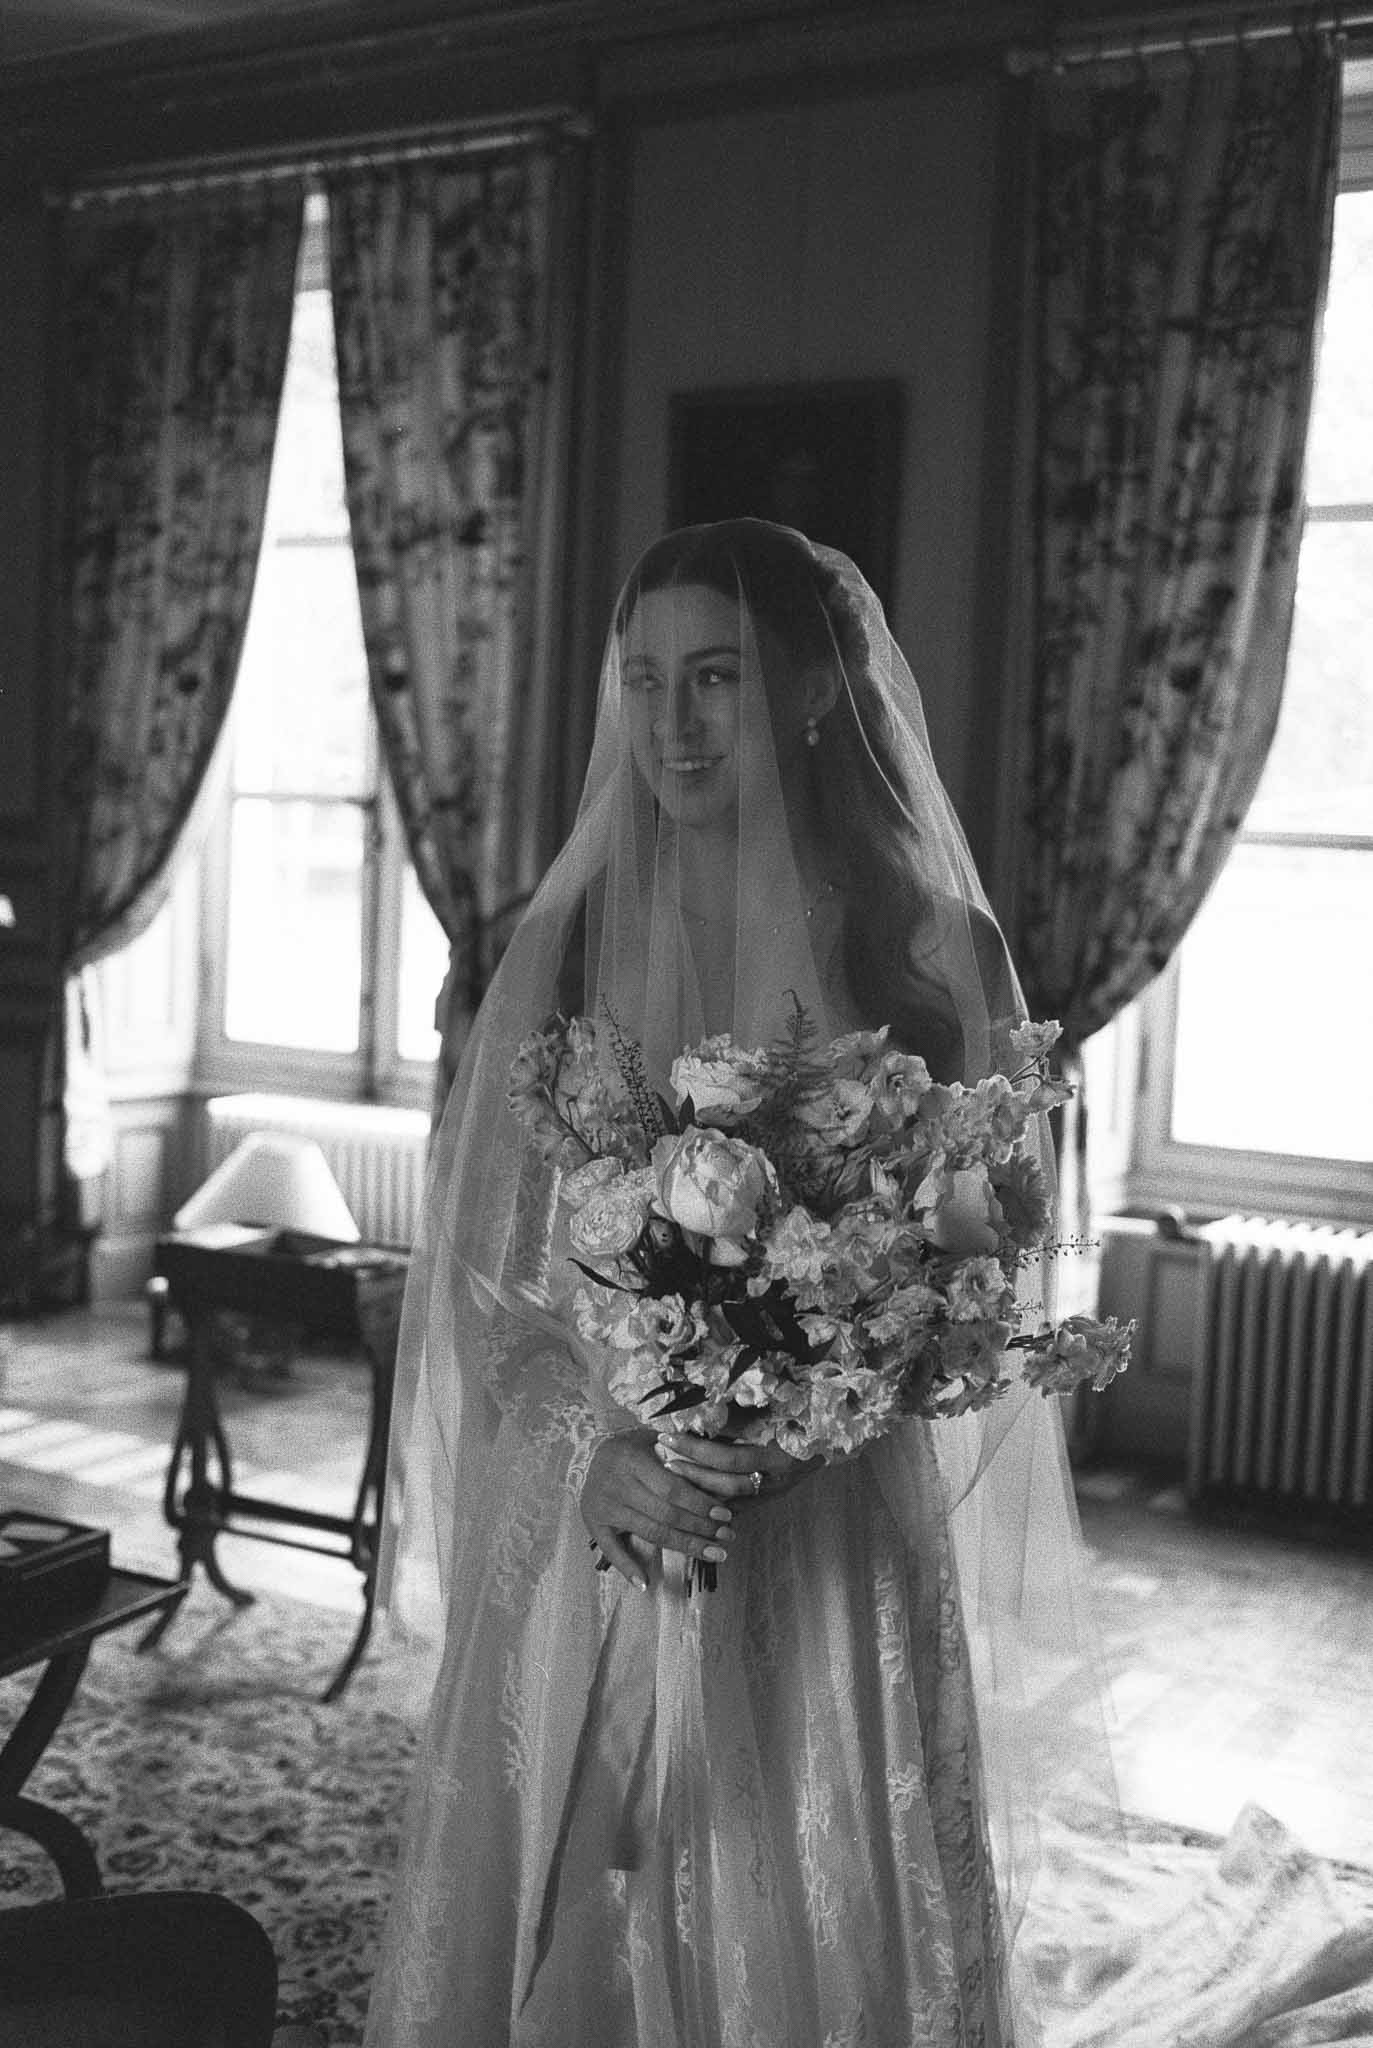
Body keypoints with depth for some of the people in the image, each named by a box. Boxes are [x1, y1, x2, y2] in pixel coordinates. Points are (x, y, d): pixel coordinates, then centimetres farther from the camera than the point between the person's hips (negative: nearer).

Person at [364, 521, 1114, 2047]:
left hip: (833, 1549, -1)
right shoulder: (567, 945, 2)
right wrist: (595, 1445, -14)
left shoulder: (931, 954, -2)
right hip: (586, 1532, 2)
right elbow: (481, 1256, 2)